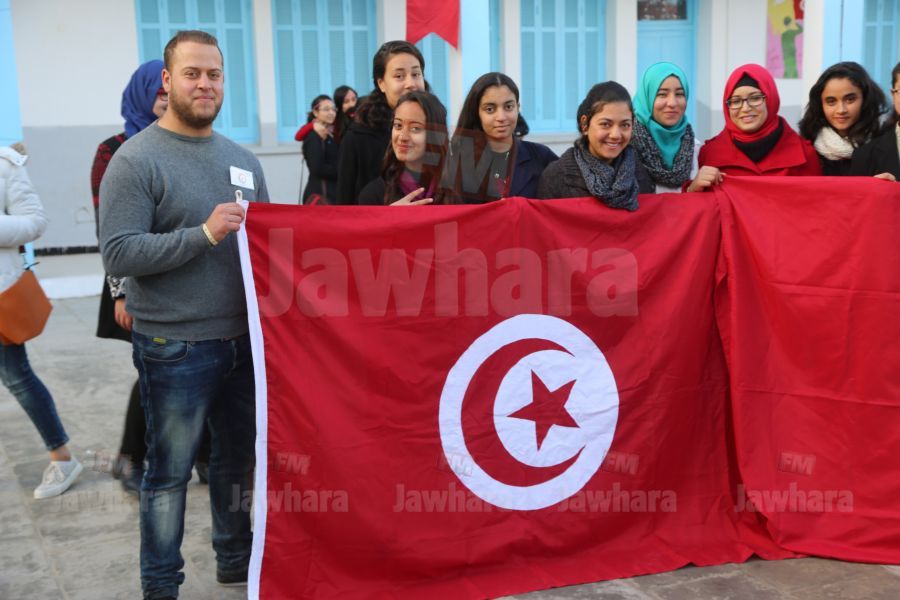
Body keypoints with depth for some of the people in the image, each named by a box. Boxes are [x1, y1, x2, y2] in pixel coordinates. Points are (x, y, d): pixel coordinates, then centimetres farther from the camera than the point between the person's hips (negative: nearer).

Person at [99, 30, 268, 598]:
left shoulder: (243, 159, 11)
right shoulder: (135, 160, -8)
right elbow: (118, 253, -17)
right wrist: (204, 234, -23)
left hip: (245, 337, 6)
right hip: (175, 347, -6)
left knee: (239, 458, 18)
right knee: (170, 472, 6)